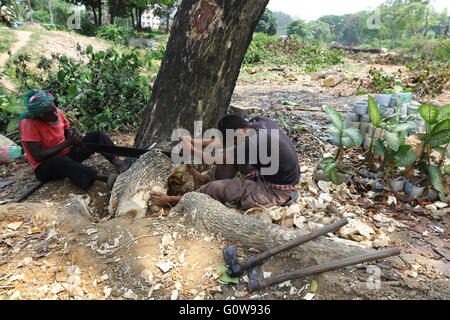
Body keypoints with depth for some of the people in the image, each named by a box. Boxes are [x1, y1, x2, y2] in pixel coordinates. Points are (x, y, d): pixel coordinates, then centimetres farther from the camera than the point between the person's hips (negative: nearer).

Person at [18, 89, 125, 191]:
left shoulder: (57, 112, -3)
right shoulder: (28, 124, -20)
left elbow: (68, 131, 11)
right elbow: (37, 156, -24)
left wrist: (75, 137, -15)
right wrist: (67, 143, -25)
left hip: (67, 154, 6)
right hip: (45, 167, -6)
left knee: (96, 136, -10)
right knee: (61, 161, -42)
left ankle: (118, 163, -36)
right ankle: (106, 178, -56)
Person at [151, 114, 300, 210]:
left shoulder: (254, 143, -32)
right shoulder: (260, 122, -7)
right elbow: (226, 141, 5)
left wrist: (191, 149, -3)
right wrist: (195, 142, 2)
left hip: (275, 192, -8)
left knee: (218, 188, -14)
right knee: (231, 153, 3)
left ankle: (173, 201, 4)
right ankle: (205, 179, 15)